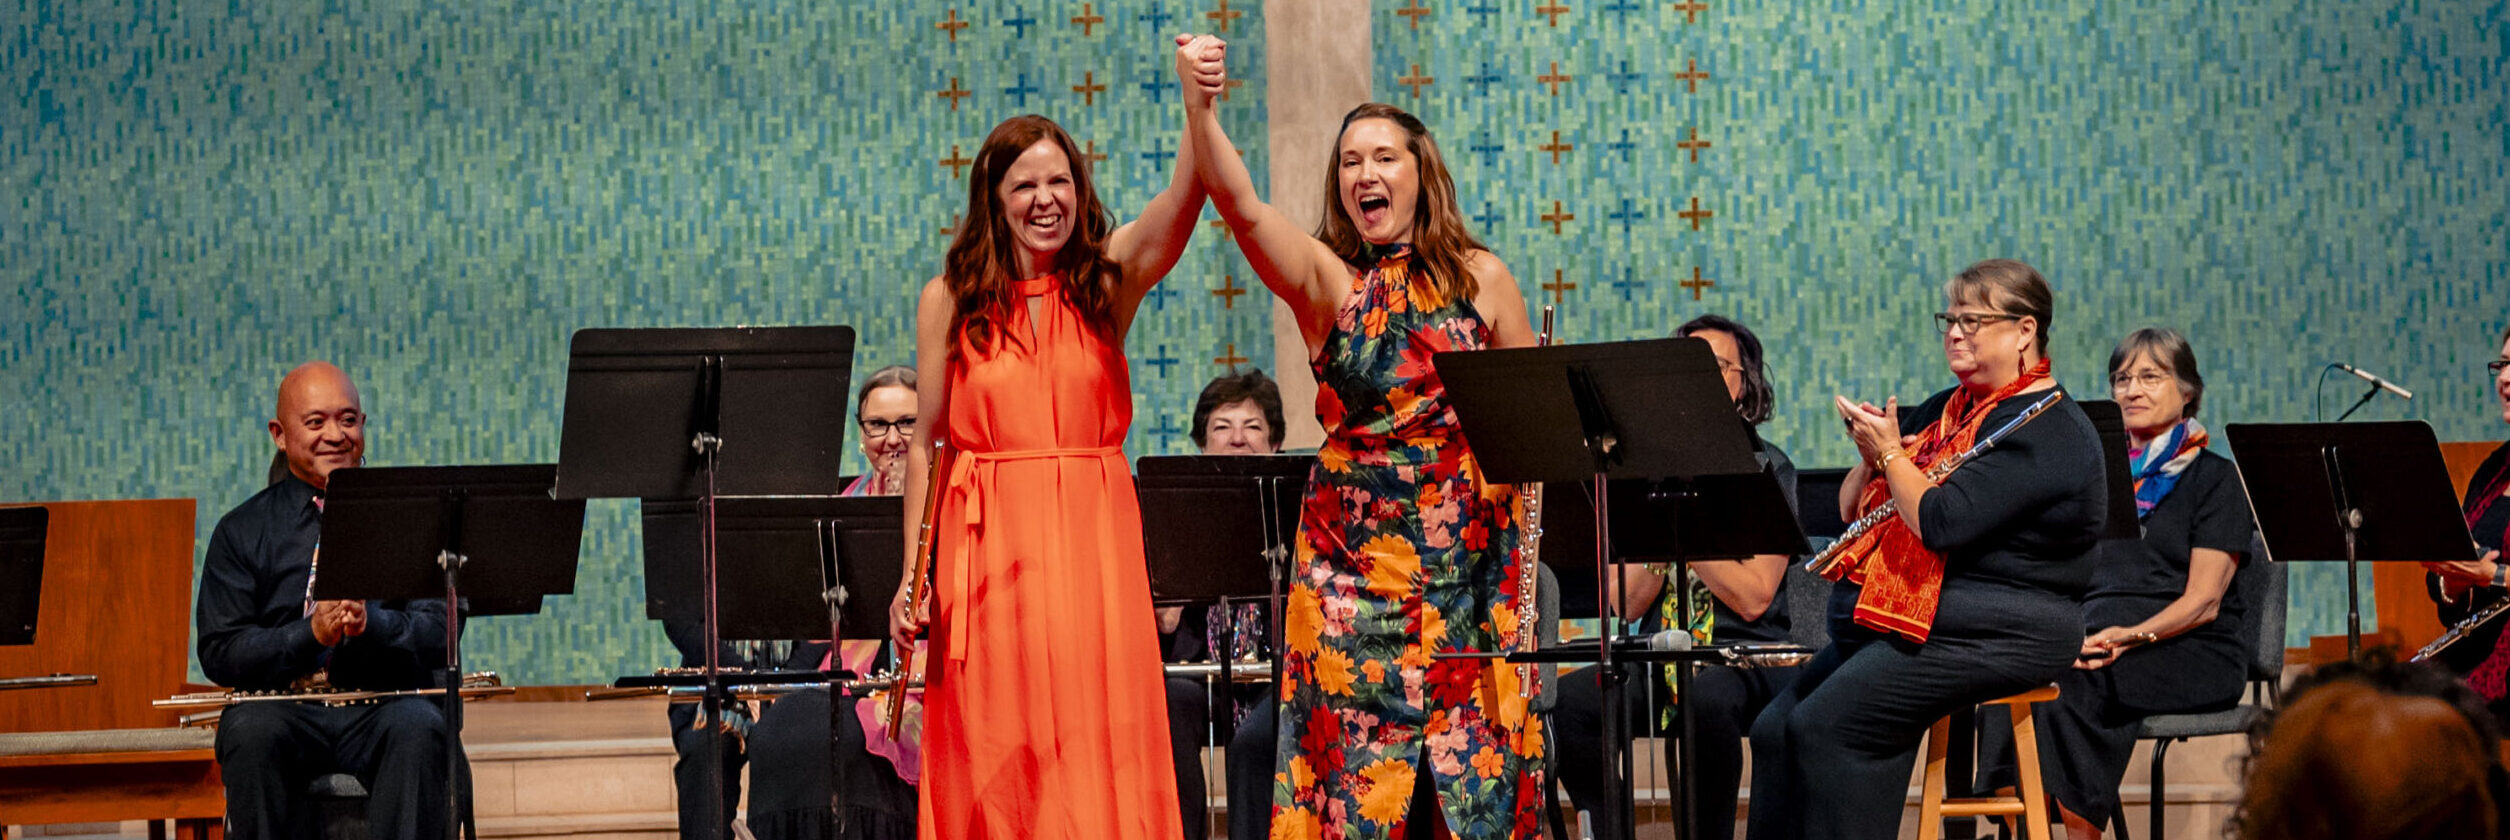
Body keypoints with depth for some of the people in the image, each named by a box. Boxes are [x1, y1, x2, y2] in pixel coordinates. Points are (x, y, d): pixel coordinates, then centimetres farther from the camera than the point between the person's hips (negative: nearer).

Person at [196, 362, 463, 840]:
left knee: (418, 729, -34)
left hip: (384, 702, 0)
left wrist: (369, 622, -21)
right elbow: (219, 653, 0)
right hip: (280, 705, 0)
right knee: (251, 733, -33)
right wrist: (311, 632, -17)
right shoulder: (243, 530, 11)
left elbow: (439, 636, 0)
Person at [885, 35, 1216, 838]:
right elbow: (925, 441, 7)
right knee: (996, 762, 1)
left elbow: (1181, 201, -16)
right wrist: (911, 576, 4)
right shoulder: (950, 300, 4)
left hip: (1093, 538, 0)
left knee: (1100, 757, -2)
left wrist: (1197, 108, -34)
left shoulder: (1109, 278, 3)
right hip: (986, 545, 0)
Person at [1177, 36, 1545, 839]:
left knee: (1470, 745, 2)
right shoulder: (1325, 278, 0)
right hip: (1353, 554, -1)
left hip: (1464, 554, 1)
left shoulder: (1480, 278, 4)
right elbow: (1241, 204, -17)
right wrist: (1200, 106, -32)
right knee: (1359, 756, -2)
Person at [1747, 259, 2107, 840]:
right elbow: (1852, 511, 19)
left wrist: (1891, 451, -10)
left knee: (1825, 727, -24)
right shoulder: (1947, 410, 18)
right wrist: (1872, 461, -2)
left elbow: (1940, 524, -22)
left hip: (1995, 634, -10)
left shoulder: (2046, 431, -11)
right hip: (1907, 619, 10)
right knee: (1775, 728, -5)